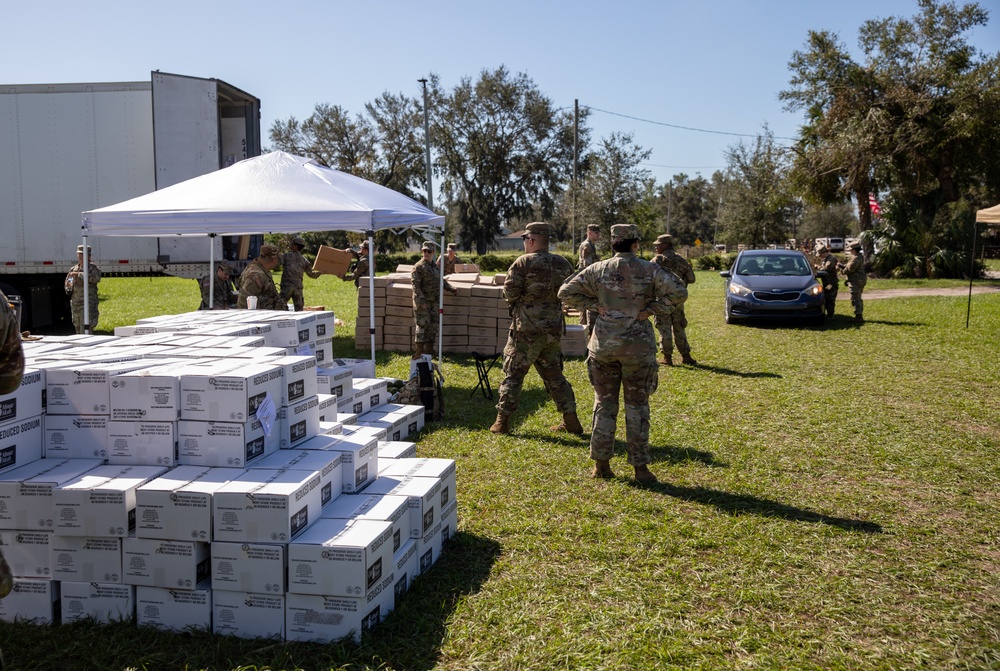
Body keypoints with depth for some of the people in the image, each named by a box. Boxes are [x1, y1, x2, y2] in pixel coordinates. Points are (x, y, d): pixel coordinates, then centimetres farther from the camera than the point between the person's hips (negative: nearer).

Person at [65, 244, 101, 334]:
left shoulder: (93, 268, -2)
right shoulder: (73, 269, 15)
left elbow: (96, 278, -25)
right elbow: (67, 286, 23)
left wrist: (78, 274, -25)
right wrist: (69, 287, -1)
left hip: (88, 304, -6)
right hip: (75, 303, 6)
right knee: (79, 331, 12)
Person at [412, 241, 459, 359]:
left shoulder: (435, 266, 15)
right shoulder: (419, 267, -10)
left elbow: (441, 280, 28)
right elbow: (415, 284, -16)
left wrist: (452, 289, 20)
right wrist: (421, 300, -24)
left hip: (433, 301, 8)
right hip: (422, 302, -8)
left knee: (433, 326, 9)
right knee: (422, 326, -9)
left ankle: (428, 350, 17)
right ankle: (418, 353, -6)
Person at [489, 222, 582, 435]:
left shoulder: (523, 262, -11)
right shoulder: (563, 264, 5)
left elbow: (510, 292, -13)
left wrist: (514, 302, 8)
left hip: (527, 328, -5)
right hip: (555, 328, 5)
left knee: (513, 373, 5)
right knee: (554, 374, 16)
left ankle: (502, 421, 6)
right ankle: (571, 420, 15)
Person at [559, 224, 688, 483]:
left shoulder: (598, 270, 0)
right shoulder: (649, 270, -5)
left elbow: (567, 292, 1)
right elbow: (679, 292, -14)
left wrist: (594, 305, 2)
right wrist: (652, 309, -7)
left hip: (604, 344, 2)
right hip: (638, 346, -1)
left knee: (604, 404, 11)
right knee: (637, 407, 7)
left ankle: (601, 464, 14)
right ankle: (640, 467, 10)